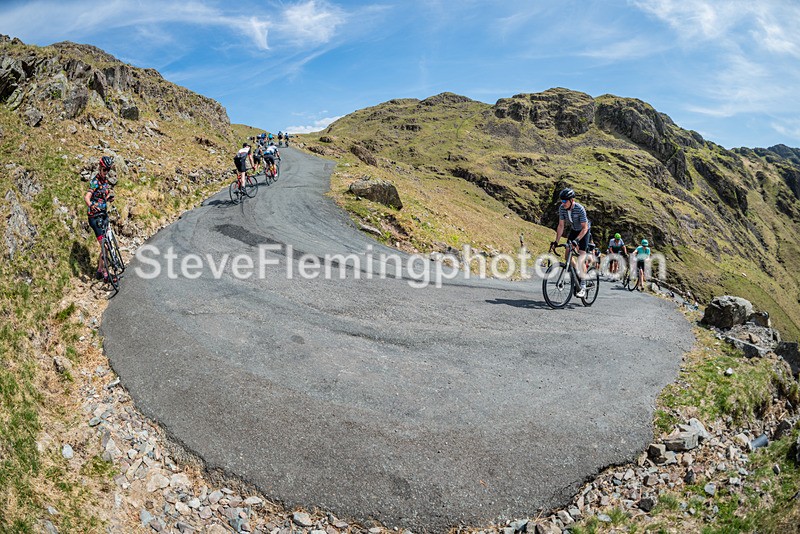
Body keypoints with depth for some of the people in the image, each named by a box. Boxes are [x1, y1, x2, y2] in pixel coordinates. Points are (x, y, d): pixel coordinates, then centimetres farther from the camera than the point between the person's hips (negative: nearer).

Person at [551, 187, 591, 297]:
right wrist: (556, 241, -16)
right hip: (573, 229, 6)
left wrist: (576, 240, -42)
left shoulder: (580, 209, -32)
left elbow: (585, 228, -30)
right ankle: (578, 273, 21)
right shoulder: (562, 208, -17)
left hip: (583, 231, -5)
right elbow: (561, 226, -11)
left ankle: (583, 287, -11)